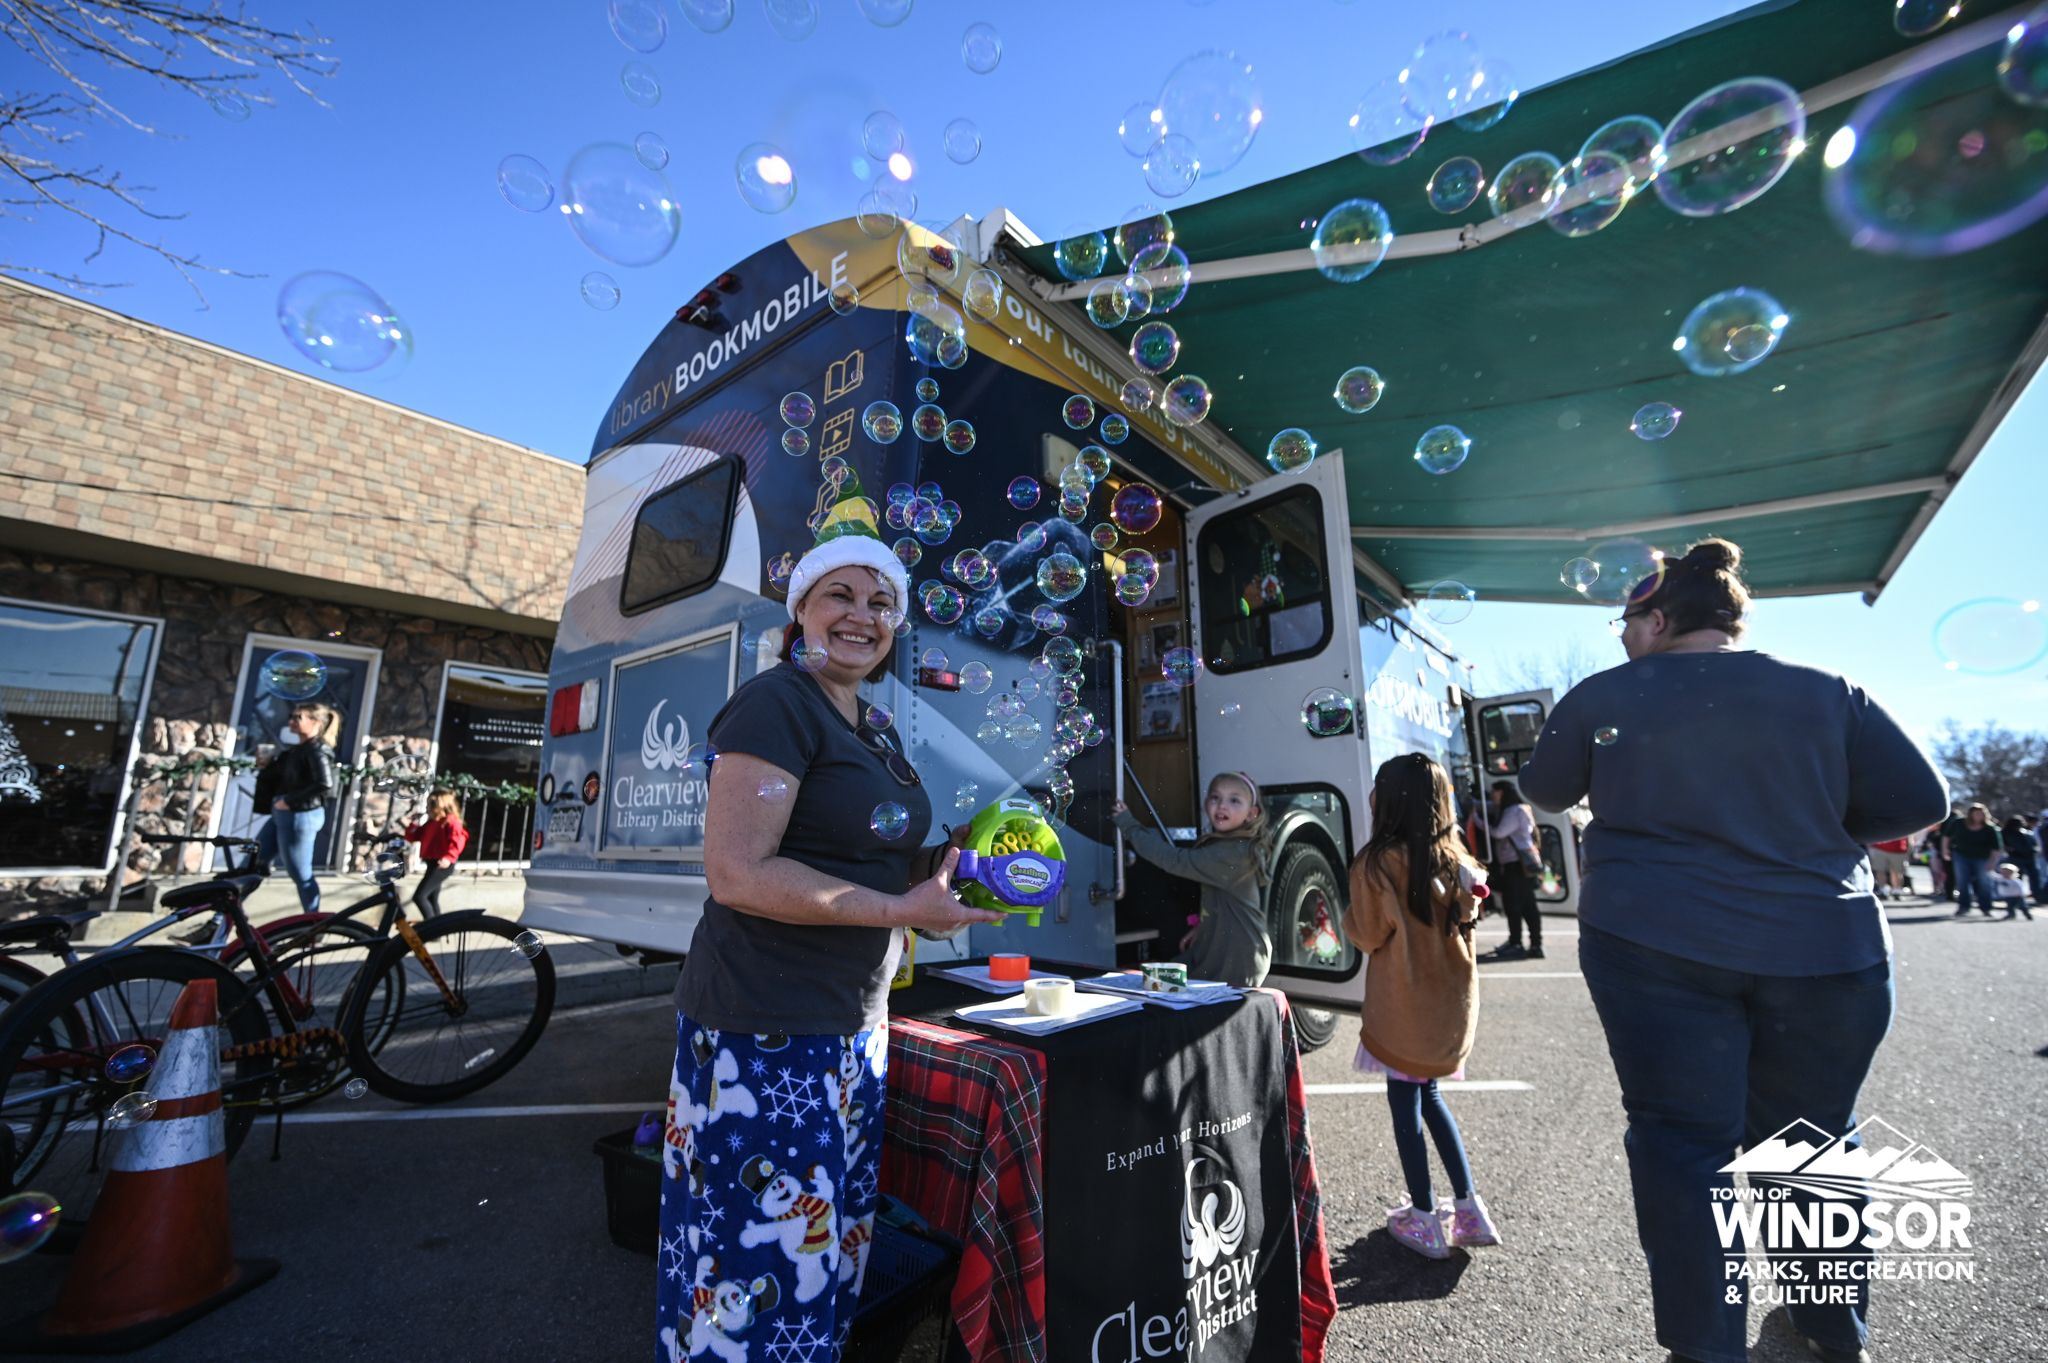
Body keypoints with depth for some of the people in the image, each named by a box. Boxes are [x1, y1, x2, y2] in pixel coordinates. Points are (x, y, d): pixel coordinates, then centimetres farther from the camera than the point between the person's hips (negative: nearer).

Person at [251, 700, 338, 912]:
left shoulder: (317, 750, -16)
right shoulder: (298, 749, 12)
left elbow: (325, 786, -28)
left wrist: (289, 801, -21)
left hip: (300, 816, -9)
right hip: (283, 814, 9)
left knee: (300, 874, 1)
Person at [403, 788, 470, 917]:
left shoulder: (451, 821, -12)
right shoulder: (431, 823, 15)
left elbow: (457, 841, -24)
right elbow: (413, 837, 19)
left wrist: (448, 858, -37)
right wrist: (413, 823, 5)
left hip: (442, 865, -10)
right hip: (432, 864, 10)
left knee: (419, 896, -14)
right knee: (432, 899, 15)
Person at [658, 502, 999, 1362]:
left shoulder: (875, 737, 12)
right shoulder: (775, 704, -14)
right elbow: (736, 873, -22)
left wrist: (942, 863, 3)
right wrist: (904, 909, -21)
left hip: (854, 1031, 9)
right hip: (766, 1037, -9)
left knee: (832, 1263, 21)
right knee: (766, 1272, 4)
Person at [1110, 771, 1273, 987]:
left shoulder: (1230, 853, -24)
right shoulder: (1239, 848, 8)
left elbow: (1175, 860, -25)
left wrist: (1128, 824, -20)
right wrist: (1201, 928, 9)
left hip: (1234, 959, -10)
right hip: (1219, 948, 10)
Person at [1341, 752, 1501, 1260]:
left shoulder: (1376, 863, -19)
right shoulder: (1453, 857, -1)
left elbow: (1367, 935, -11)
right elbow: (1465, 917, 9)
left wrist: (1349, 912, 6)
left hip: (1403, 1003, -6)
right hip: (1450, 996, 6)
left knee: (1404, 1102, 8)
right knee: (1428, 1094, 21)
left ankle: (1424, 1220, 17)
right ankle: (1468, 1207, 25)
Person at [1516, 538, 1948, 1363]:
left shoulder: (1604, 695, -2)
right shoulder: (1828, 692, 5)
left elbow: (1543, 792, 9)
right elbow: (1920, 802, 6)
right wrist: (1810, 830, 18)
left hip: (1656, 946, -3)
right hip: (1827, 948, 3)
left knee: (1684, 1141, 7)